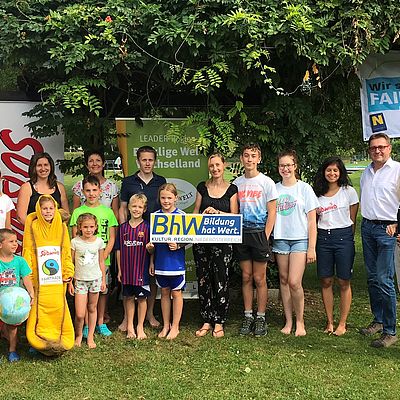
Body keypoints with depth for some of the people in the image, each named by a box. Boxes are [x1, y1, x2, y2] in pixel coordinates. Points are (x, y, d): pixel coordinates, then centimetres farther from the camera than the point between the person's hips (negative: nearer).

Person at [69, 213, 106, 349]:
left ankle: (90, 337, 24)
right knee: (80, 314, -5)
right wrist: (70, 282, 0)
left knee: (92, 308, 10)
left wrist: (103, 280, 11)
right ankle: (78, 335, 20)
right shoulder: (75, 242, -5)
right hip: (80, 280, -2)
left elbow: (101, 262, 9)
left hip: (95, 279, 2)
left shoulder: (99, 241, 0)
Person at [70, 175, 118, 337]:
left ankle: (101, 323, 20)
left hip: (103, 259, 1)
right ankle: (86, 325, 13)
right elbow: (75, 238, 0)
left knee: (103, 290, 7)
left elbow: (112, 238, 5)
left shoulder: (107, 211, 5)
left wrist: (103, 256, -7)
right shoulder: (78, 212, 2)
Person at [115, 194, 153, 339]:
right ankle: (129, 327, 20)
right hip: (127, 269, 2)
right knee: (129, 297, 10)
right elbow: (119, 249, 8)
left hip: (142, 269, -2)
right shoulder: (123, 228, 4)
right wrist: (119, 269, 5)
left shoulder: (147, 227, -3)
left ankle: (140, 327, 17)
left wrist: (150, 248, -24)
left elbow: (151, 250, -1)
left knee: (142, 298, 5)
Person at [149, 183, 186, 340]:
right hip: (160, 261, 4)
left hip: (176, 261, -4)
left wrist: (178, 245, -23)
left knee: (176, 293, 5)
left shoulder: (181, 215, -7)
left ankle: (175, 327, 16)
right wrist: (152, 261, 10)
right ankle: (166, 325, 24)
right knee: (164, 293, 13)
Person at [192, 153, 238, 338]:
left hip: (222, 240, -2)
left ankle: (219, 322, 10)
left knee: (221, 280, -2)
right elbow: (195, 212, 11)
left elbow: (234, 215, 0)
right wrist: (203, 215, -10)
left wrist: (217, 212, -13)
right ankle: (206, 321, 15)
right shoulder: (202, 187, 9)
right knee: (203, 280, 4)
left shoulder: (231, 189, 3)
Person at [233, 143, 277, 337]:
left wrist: (265, 237, -10)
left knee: (259, 278, 0)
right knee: (246, 277, 9)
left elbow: (272, 212, -4)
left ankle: (261, 318, 10)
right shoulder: (236, 183, 10)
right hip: (241, 233, 4)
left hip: (259, 232, -3)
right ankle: (248, 316, 17)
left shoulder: (266, 182, -2)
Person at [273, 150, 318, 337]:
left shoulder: (305, 188, 0)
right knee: (283, 280, 6)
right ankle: (288, 321, 16)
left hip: (300, 239, -3)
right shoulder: (274, 188, 8)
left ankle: (300, 321, 6)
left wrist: (311, 247, -6)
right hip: (280, 239, 4)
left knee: (294, 282, -12)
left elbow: (312, 220, -1)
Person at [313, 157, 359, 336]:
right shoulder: (317, 194, 9)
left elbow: (353, 219, 5)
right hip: (323, 238, 3)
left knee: (344, 282, 2)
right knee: (326, 281, 5)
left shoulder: (349, 191, 1)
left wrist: (348, 239, 3)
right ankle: (329, 322, 16)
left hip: (343, 236, -3)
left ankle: (342, 324, 12)